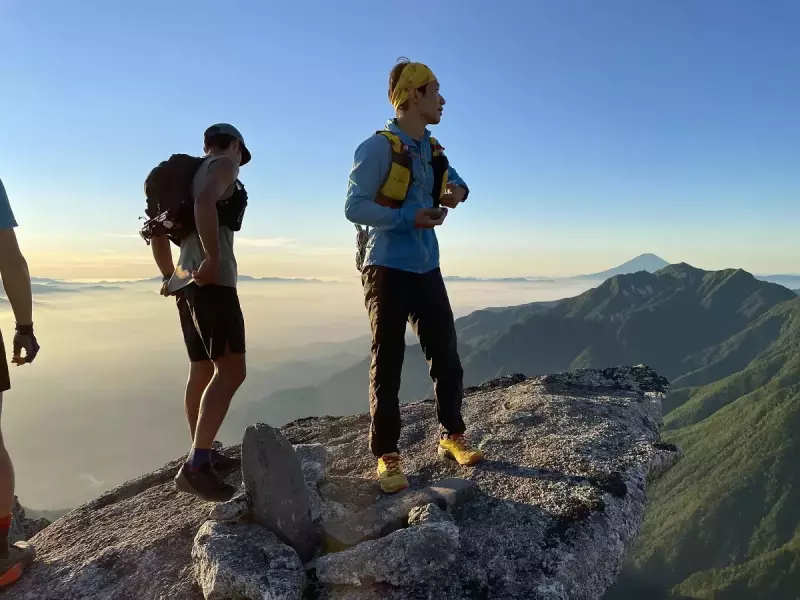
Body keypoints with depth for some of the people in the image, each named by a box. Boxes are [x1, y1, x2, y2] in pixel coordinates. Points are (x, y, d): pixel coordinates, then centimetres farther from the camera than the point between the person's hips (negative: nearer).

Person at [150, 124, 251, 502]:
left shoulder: (192, 172, 25)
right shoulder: (225, 165, 0)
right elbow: (205, 203, -23)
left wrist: (171, 276, 24)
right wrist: (213, 259, -24)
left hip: (185, 282, 10)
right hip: (211, 280, -10)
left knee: (202, 370, 13)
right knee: (231, 370, -14)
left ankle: (204, 455, 22)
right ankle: (196, 465, -19)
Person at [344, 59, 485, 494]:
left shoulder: (433, 149, 11)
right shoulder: (379, 147, -11)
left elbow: (452, 180, 28)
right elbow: (354, 207, -15)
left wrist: (458, 190, 4)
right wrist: (410, 218, -21)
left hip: (427, 268, 7)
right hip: (388, 269, -7)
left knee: (446, 357, 8)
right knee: (387, 364, -2)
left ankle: (452, 437, 24)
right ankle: (387, 457, 8)